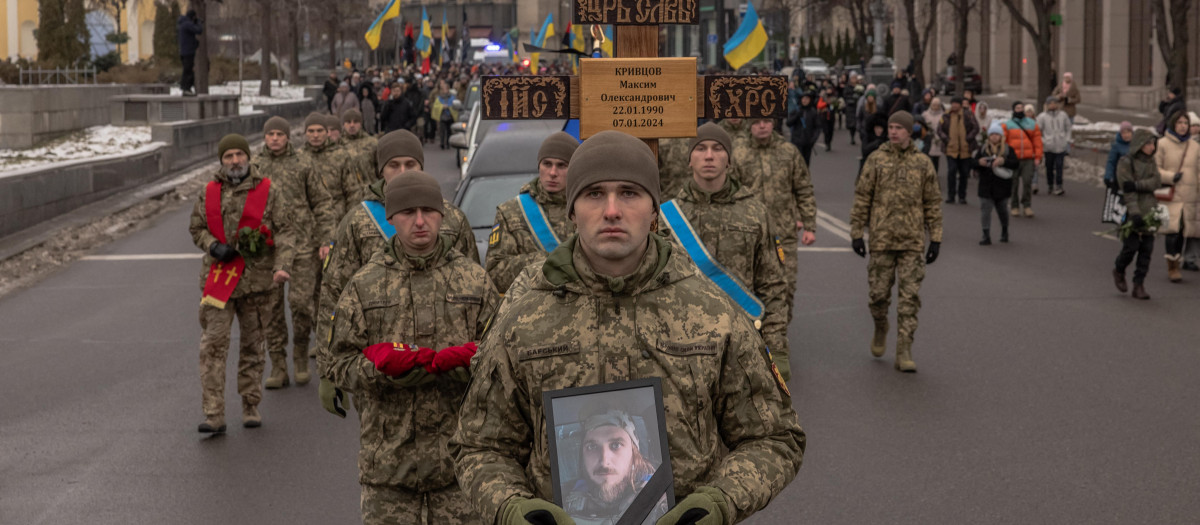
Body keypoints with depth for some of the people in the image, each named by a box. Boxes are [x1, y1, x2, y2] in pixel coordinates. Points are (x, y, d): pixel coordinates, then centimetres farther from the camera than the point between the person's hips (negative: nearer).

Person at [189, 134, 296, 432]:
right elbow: (196, 228, 15)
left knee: (252, 346, 9)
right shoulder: (209, 192, 6)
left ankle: (250, 407, 21)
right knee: (213, 346, -7)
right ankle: (214, 415, -7)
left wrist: (282, 266, -18)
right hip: (218, 276, 1)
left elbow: (284, 232, -4)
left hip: (257, 278, -1)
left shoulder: (268, 192, -1)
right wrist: (213, 246, -6)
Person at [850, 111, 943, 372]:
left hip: (912, 242, 0)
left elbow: (932, 203, 8)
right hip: (881, 239, 0)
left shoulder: (922, 163, 4)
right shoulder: (876, 160, 1)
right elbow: (862, 198, 3)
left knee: (910, 296, -4)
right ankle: (880, 329, 36)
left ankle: (904, 352, 0)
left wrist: (936, 238, 4)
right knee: (879, 293, 5)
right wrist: (856, 232, -1)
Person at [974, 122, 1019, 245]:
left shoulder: (1008, 150, 1)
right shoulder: (983, 149, 6)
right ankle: (986, 236, -3)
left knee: (1002, 210, 14)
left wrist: (1004, 161, -26)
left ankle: (1004, 231, 36)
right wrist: (979, 162, -17)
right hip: (986, 185, 1)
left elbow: (1016, 163, -10)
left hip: (1002, 186, -1)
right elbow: (973, 164, 6)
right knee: (985, 210, -6)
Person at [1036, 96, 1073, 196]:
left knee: (1059, 166, -9)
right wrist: (1042, 142, -6)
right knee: (1049, 167, 5)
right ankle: (1050, 186, 19)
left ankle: (1058, 187, -11)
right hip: (1048, 146, -1)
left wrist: (1067, 140, 7)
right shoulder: (1042, 117, -1)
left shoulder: (1063, 115, 6)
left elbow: (1068, 128, 16)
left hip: (1061, 146, 1)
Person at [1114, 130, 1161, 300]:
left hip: (1150, 210, 5)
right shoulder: (1125, 163, -6)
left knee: (1146, 249, 0)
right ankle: (1119, 271, 23)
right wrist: (1135, 212, -23)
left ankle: (1139, 286, 5)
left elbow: (1156, 182, -4)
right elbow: (1127, 190, -14)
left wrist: (1136, 185, -20)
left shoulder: (1151, 161, 12)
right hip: (1132, 211, -5)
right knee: (1131, 246, -7)